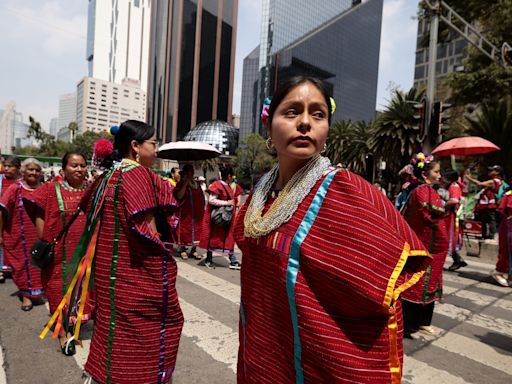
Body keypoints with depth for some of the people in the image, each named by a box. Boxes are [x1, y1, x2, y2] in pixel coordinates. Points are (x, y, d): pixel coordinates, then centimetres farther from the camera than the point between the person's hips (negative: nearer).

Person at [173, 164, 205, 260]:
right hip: (185, 212, -4)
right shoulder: (180, 184, -3)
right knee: (184, 230, 2)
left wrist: (202, 209, 9)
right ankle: (182, 250, 12)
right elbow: (179, 196, -19)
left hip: (196, 212, 4)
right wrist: (185, 184, -18)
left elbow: (201, 198, 16)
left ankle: (193, 250, 14)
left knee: (196, 230, 5)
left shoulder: (196, 184, 11)